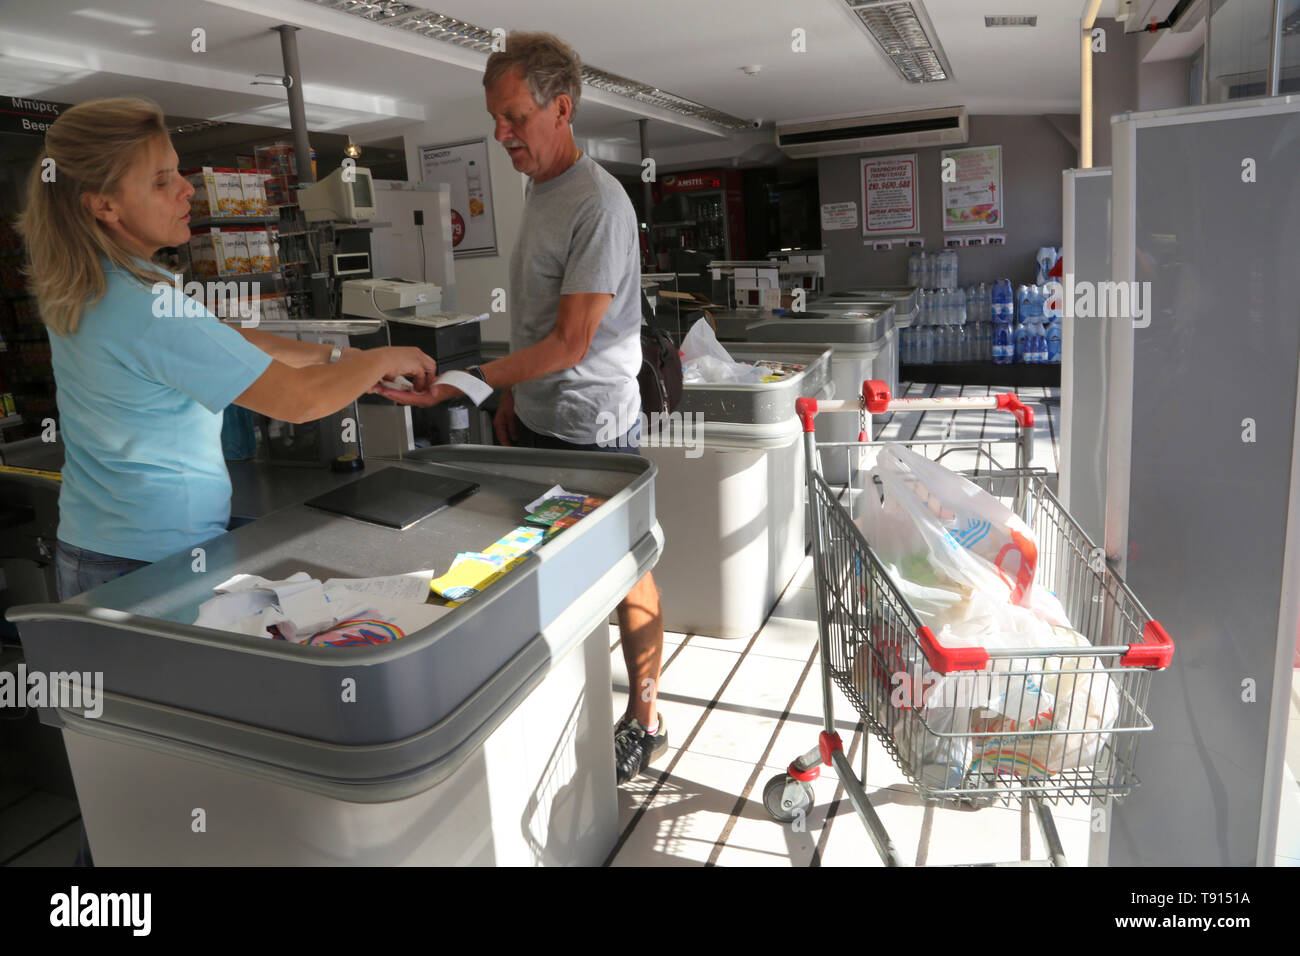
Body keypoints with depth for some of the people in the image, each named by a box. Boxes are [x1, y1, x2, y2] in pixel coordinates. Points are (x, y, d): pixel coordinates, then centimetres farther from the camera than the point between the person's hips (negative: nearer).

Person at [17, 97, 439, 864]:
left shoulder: (82, 290, 6)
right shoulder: (147, 309, -24)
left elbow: (226, 342, 11)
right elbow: (296, 401, -23)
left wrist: (342, 358, 7)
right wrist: (384, 360, -7)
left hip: (87, 550, 9)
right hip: (155, 562, -9)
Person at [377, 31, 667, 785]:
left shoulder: (598, 203, -18)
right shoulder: (539, 192, 11)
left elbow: (571, 342, -23)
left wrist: (459, 387, -25)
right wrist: (513, 396, 18)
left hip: (591, 427, -8)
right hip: (538, 422, 8)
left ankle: (645, 721, 21)